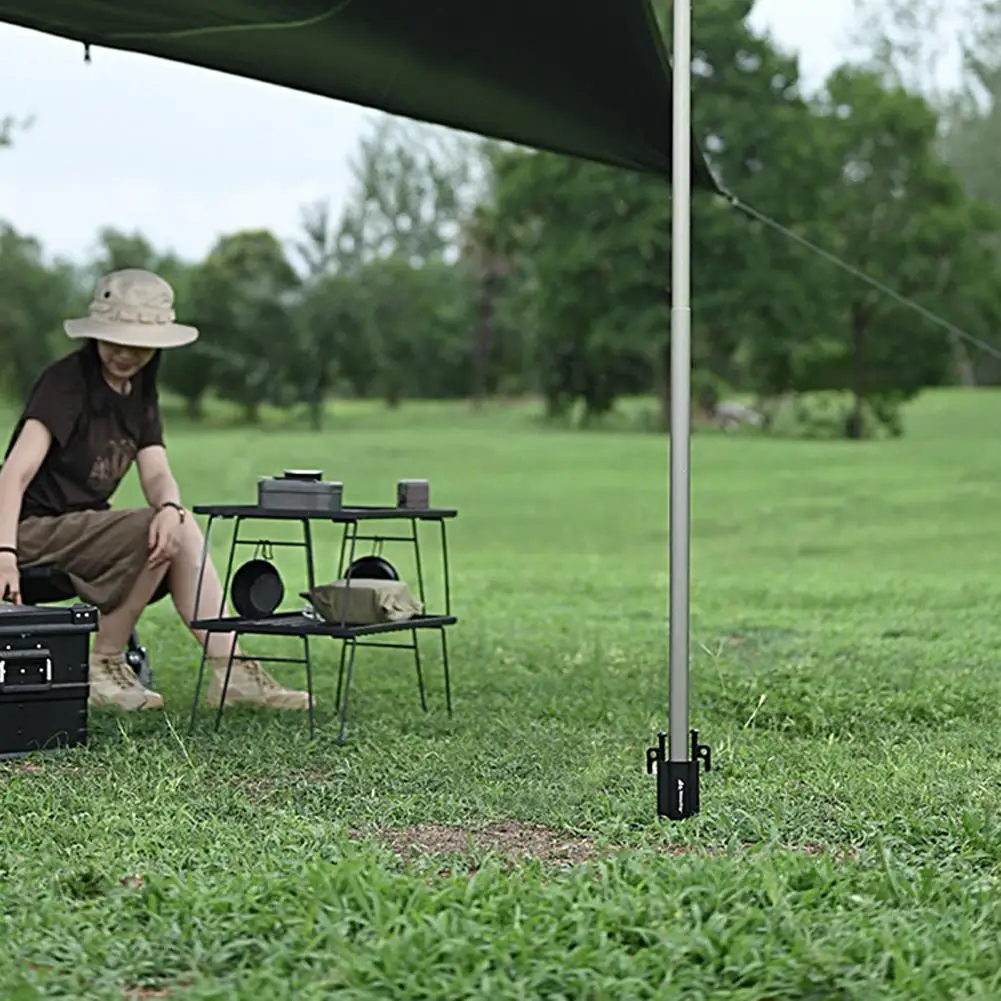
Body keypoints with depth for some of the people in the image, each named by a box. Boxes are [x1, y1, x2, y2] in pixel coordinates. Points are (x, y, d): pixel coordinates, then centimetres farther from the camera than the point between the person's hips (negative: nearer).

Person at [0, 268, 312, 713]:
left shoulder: (140, 392, 9)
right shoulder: (66, 380, -15)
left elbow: (157, 475, -2)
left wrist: (170, 508, -27)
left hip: (83, 525, 8)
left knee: (180, 531, -8)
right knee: (166, 530, -22)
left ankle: (231, 672, -8)